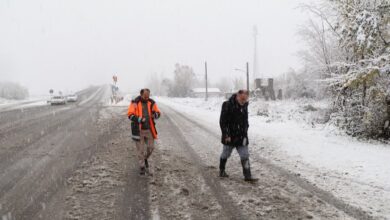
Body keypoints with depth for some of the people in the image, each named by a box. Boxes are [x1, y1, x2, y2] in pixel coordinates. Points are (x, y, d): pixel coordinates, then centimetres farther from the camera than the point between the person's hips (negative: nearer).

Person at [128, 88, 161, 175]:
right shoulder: (135, 103, -9)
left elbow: (158, 113, 4)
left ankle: (145, 158, 37)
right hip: (138, 130, -3)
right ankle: (142, 167, 17)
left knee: (151, 147, 6)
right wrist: (139, 119, -29)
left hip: (149, 129, 3)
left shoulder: (151, 102, 2)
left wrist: (155, 114, -20)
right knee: (140, 149, 2)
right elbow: (130, 115, -14)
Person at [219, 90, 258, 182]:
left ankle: (247, 176, 3)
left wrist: (245, 134, 11)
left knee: (245, 156, 0)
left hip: (241, 137, 5)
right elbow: (222, 122, -16)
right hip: (229, 137, -5)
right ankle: (222, 171, 34)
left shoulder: (244, 106, 4)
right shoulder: (227, 105, -16)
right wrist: (226, 135, -19)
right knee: (225, 154, 14)